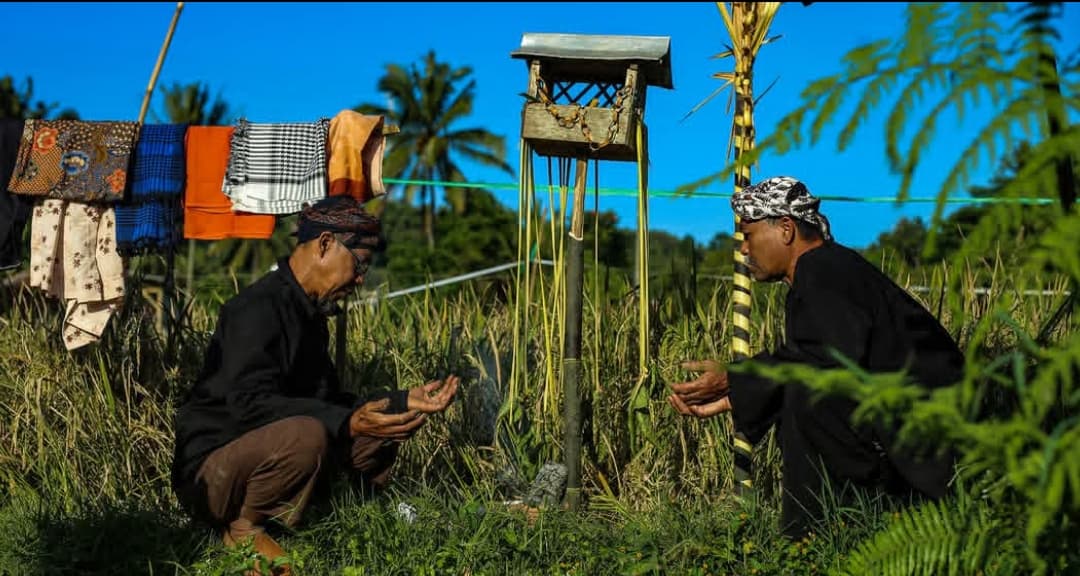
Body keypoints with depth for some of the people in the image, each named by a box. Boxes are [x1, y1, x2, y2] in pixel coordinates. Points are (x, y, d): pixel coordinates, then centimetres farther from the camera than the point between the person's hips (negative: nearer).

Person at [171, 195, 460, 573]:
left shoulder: (309, 314, 11)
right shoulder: (258, 308, -19)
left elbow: (329, 400, 13)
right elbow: (250, 403, -29)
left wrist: (406, 401, 5)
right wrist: (346, 423, -37)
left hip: (258, 456, 9)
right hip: (209, 475, -9)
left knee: (377, 434, 5)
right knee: (306, 434, -35)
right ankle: (243, 527, -10)